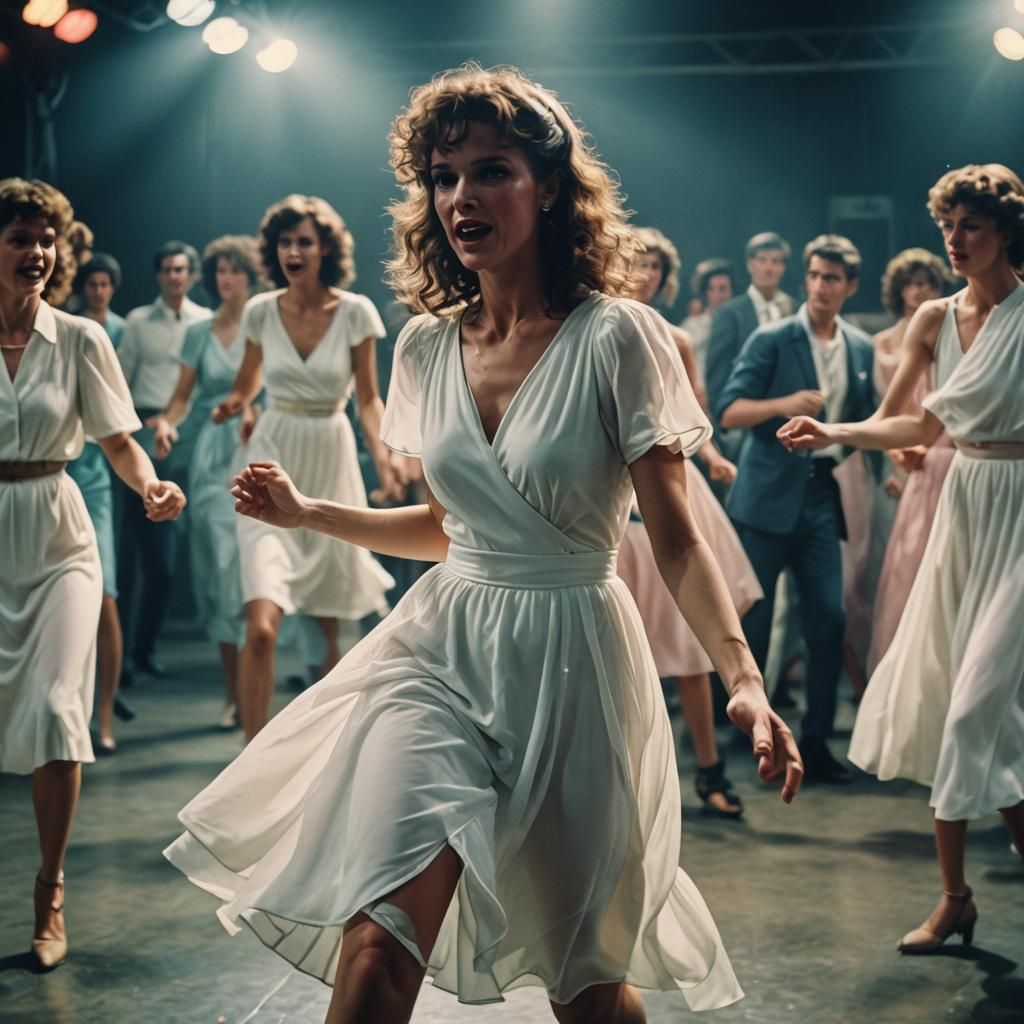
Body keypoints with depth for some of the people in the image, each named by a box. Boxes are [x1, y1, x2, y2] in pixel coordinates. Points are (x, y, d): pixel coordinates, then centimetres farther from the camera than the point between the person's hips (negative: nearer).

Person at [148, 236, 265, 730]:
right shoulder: (199, 333, 12)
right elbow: (183, 395, 8)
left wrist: (258, 412, -26)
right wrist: (167, 422, -12)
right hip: (212, 454, 3)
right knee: (218, 565, 0)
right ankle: (233, 693, 5)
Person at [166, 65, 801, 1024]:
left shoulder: (616, 340, -11)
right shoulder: (427, 349, 4)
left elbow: (675, 537, -11)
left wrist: (742, 675, -25)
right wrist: (306, 513, 8)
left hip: (568, 662, -3)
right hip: (441, 649, 3)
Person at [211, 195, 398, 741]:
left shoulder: (355, 312, -6)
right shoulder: (260, 311, -2)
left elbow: (368, 399, -1)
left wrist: (383, 460, -16)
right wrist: (233, 403, -6)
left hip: (331, 458, 0)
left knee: (328, 619, 15)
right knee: (261, 626, -16)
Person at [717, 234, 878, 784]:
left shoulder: (861, 348, 9)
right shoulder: (771, 340, -5)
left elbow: (865, 418, 20)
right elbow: (728, 410, -11)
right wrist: (785, 404, -25)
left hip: (823, 496, 4)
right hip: (769, 495, -4)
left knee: (829, 620, -1)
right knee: (752, 620, 1)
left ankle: (815, 743, 9)